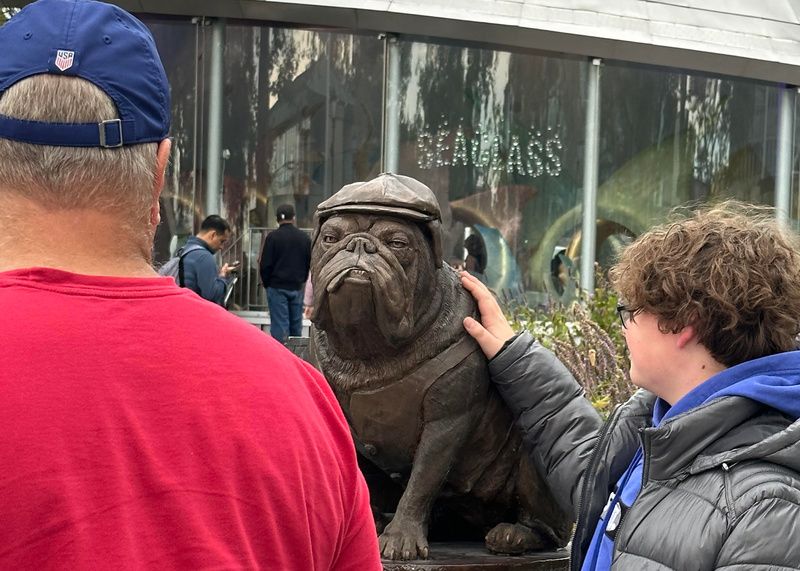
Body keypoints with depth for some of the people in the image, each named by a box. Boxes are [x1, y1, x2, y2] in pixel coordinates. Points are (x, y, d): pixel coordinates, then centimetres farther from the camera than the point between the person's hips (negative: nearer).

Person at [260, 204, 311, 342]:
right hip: (297, 288, 4)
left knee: (279, 325, -4)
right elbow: (310, 263, 10)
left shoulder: (272, 237, -8)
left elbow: (265, 264, -7)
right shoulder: (304, 237, 4)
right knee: (296, 325, 11)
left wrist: (266, 283, 7)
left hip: (277, 287, -4)